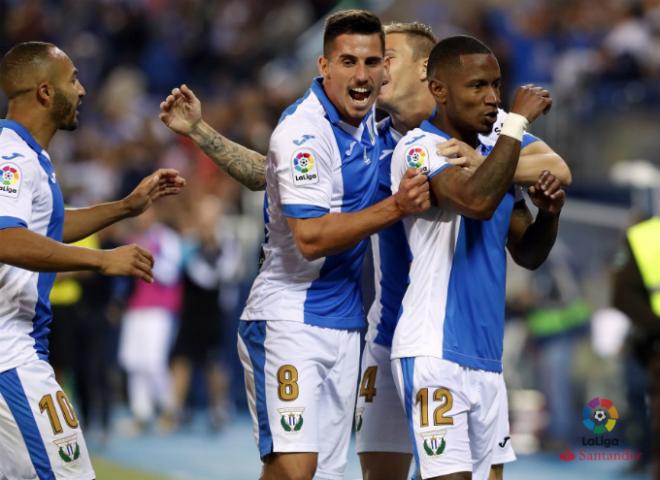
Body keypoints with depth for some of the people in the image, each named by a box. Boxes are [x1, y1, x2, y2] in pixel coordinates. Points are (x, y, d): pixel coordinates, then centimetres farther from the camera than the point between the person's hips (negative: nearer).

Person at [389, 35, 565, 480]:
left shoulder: (495, 155, 16)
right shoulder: (420, 148, -8)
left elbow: (527, 254, 20)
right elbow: (478, 201, -27)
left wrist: (550, 211, -1)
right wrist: (517, 122, -19)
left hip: (486, 356, 8)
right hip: (434, 353, -8)